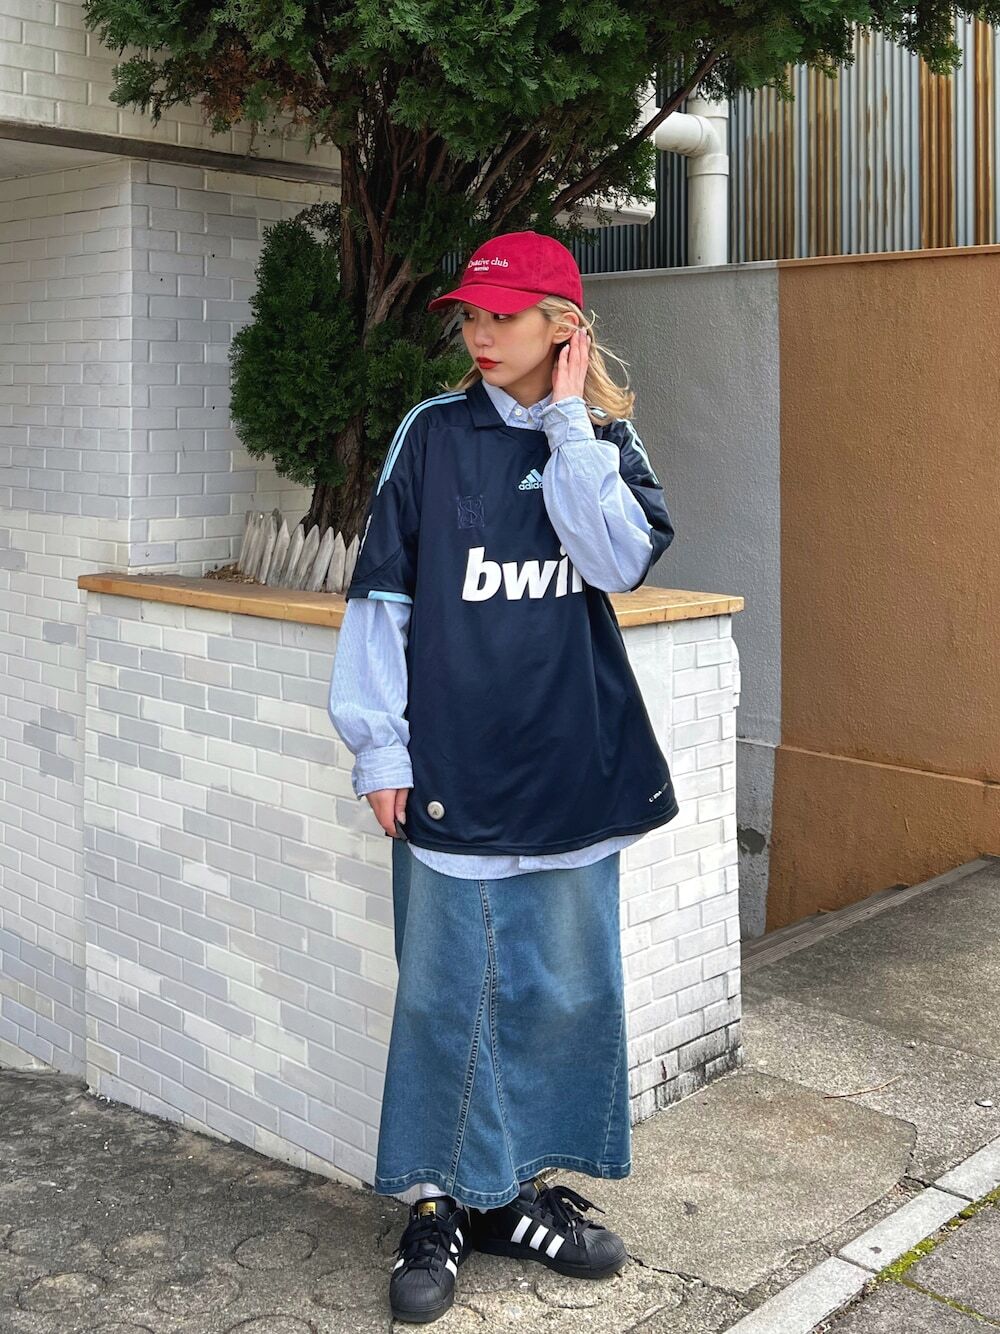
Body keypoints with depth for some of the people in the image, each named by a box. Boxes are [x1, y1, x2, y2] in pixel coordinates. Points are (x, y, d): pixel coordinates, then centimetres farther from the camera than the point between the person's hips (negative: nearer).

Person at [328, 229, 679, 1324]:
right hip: (453, 768, -2)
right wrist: (378, 743, -5)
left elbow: (623, 558, -13)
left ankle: (517, 1190, 28)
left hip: (572, 769, 3)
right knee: (447, 995, 3)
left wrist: (569, 424, -11)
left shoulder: (607, 441, 6)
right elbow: (382, 593, -1)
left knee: (567, 988, 10)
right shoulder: (434, 433, 0)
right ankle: (439, 1203, 20)